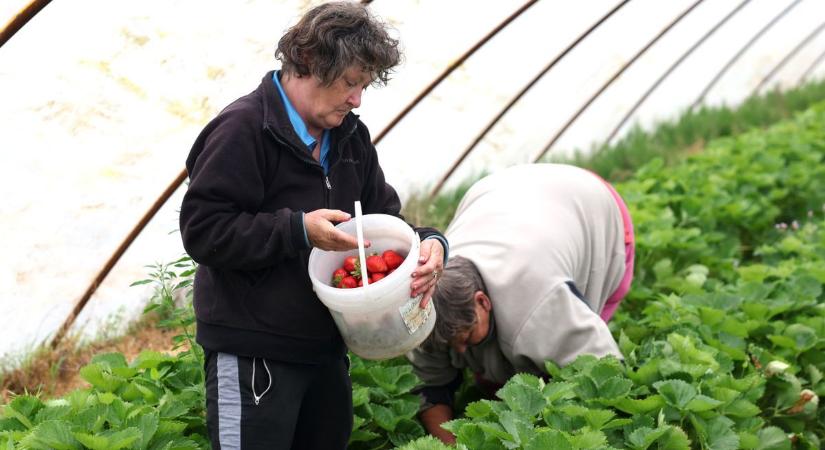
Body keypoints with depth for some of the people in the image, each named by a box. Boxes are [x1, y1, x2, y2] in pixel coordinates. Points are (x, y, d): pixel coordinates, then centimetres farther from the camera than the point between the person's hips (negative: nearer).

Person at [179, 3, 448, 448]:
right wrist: (298, 230, -24)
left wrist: (428, 242, -8)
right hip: (252, 356, -8)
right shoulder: (243, 128, -14)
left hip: (326, 346, 8)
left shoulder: (350, 136, 10)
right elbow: (201, 230, -18)